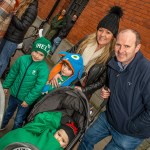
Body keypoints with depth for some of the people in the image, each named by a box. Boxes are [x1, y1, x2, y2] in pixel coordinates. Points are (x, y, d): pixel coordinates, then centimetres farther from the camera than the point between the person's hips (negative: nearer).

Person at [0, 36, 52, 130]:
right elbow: (13, 73, 1)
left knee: (18, 121, 16)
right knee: (9, 112, 32)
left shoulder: (43, 69, -26)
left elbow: (38, 87, -24)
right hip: (14, 94, 4)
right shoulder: (23, 59, -12)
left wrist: (28, 100, -20)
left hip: (25, 99, -4)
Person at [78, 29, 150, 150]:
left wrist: (129, 128, -19)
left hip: (130, 133, -6)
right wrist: (106, 92, -4)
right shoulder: (114, 63, -4)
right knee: (86, 139, 18)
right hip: (108, 117, 7)